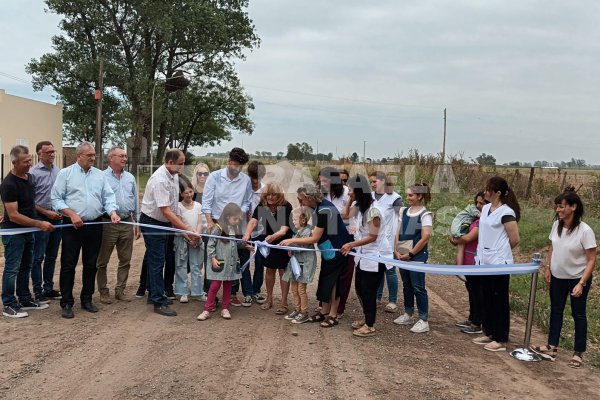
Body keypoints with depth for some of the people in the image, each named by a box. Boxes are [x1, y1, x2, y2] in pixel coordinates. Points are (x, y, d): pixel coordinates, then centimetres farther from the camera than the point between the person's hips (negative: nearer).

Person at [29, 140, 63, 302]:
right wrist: (46, 212, -11)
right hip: (40, 218, -5)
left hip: (57, 218, 5)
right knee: (38, 257, 1)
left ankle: (49, 288, 22)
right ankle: (38, 291, 10)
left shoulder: (58, 171, 7)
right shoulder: (33, 173, -8)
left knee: (52, 256, 12)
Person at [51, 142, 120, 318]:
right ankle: (67, 303, 10)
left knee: (91, 265, 11)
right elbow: (56, 198, -4)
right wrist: (72, 214, -16)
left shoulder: (100, 175, 9)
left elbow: (108, 197, 5)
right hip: (73, 226, -3)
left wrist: (113, 212, -14)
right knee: (68, 265, 1)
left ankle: (87, 299, 23)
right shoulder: (66, 173, -1)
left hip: (95, 226, 4)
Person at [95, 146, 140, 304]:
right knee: (103, 261, 5)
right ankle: (103, 291, 17)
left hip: (127, 223, 5)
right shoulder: (102, 177, -4)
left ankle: (120, 290, 22)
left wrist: (137, 223, 15)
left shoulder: (130, 178, 12)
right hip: (108, 224, -5)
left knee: (125, 260, 10)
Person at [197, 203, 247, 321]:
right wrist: (213, 258, -15)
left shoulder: (235, 228, 6)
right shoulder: (218, 228, -12)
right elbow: (210, 245, -11)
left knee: (228, 286, 11)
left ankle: (225, 309, 21)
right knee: (215, 285, -3)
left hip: (232, 263, 6)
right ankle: (207, 309, 7)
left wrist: (245, 245, -1)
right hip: (219, 263, -6)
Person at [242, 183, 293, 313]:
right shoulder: (261, 206, -13)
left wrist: (273, 236, -54)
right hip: (268, 243, 4)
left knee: (283, 271, 1)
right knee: (270, 269, 12)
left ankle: (284, 302, 9)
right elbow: (253, 221, -28)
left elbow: (284, 229, -35)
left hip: (283, 242, -4)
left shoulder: (286, 207, -25)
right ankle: (269, 299, 26)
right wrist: (247, 234, -47)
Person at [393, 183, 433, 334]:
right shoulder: (404, 211, 9)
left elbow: (425, 238, -13)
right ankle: (408, 314, 26)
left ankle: (423, 320, 1)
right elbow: (398, 233, 10)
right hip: (402, 255, 6)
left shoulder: (425, 214, -8)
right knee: (407, 285, 14)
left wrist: (410, 254, -12)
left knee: (418, 287, -4)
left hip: (417, 255, -6)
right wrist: (396, 250, -2)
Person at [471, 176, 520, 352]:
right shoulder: (485, 208, 8)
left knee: (500, 301, 1)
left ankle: (501, 340, 10)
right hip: (485, 261, 8)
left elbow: (515, 239, -12)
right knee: (487, 299, 16)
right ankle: (489, 333, 29)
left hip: (499, 263, -8)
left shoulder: (506, 213, -16)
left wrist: (499, 251, 2)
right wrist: (481, 253, 12)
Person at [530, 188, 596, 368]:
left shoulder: (585, 231, -23)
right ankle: (552, 347, 25)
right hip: (557, 276, 6)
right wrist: (547, 267, 4)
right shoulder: (557, 225, -7)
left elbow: (591, 260, -20)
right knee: (556, 310, 14)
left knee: (578, 314, 7)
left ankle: (578, 353, 20)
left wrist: (581, 284, -24)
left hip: (578, 278, -5)